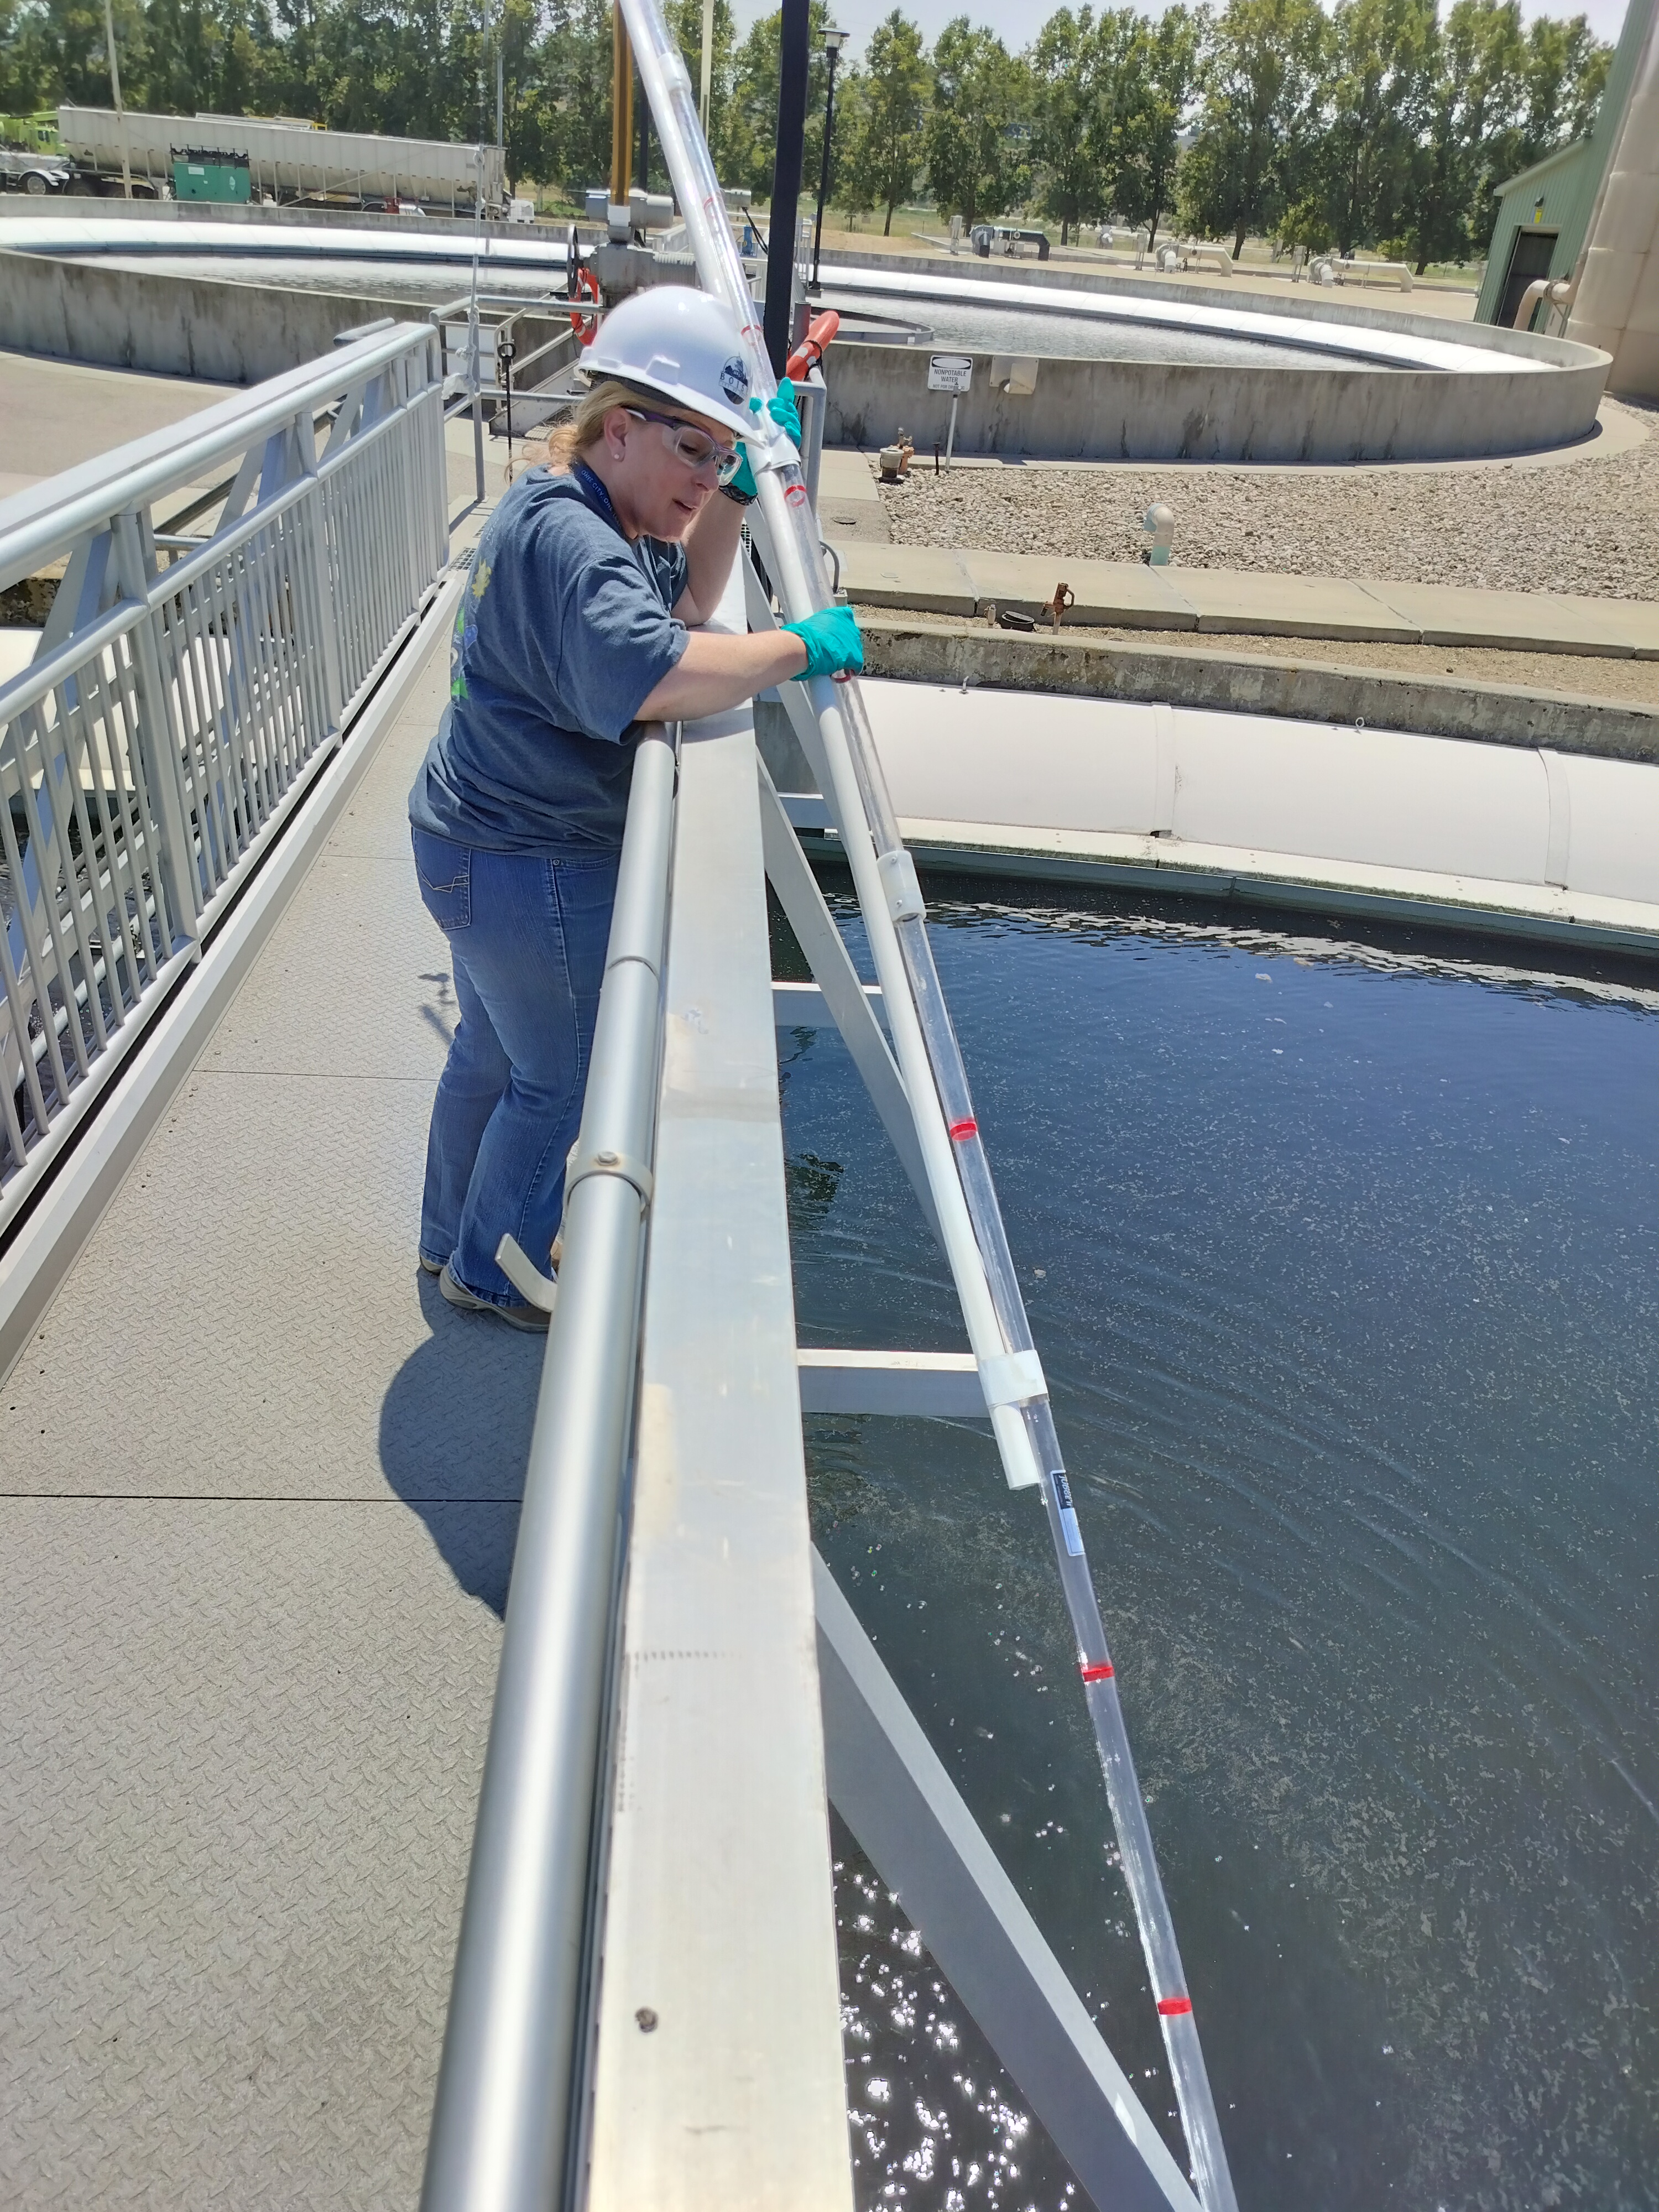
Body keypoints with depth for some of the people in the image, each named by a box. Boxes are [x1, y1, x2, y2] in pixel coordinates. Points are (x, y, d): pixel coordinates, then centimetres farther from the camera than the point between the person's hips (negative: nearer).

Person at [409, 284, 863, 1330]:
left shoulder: (581, 511, 9)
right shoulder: (567, 538, -26)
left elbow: (686, 603, 18)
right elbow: (649, 670, -43)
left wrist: (740, 493, 5)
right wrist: (798, 646, -32)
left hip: (478, 842, 11)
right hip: (533, 869, -11)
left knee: (493, 1049, 26)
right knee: (561, 1081, 9)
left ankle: (452, 1236, 47)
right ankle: (488, 1271, 32)